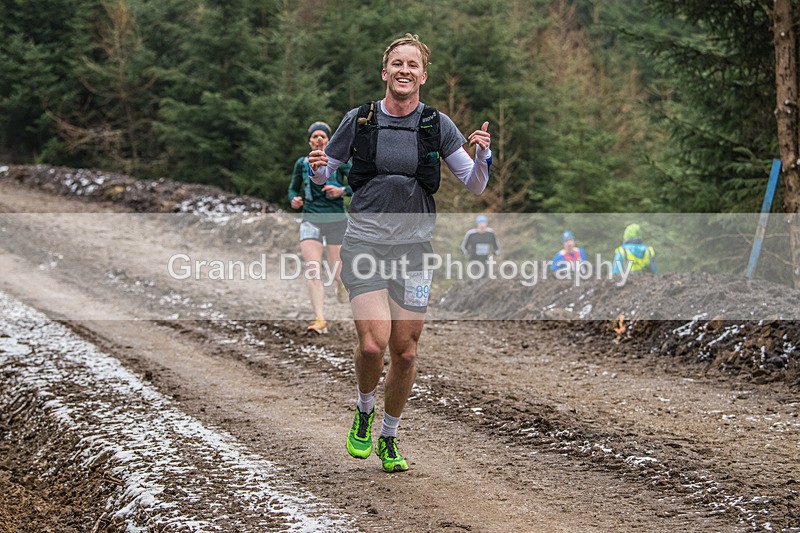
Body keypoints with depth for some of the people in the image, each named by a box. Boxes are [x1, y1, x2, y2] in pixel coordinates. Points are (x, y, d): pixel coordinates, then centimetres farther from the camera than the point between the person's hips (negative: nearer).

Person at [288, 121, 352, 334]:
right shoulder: (302, 163, 7)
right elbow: (293, 188, 20)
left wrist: (343, 190, -17)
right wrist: (294, 200, -2)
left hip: (336, 221, -1)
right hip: (310, 220, 1)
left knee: (338, 274, 3)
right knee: (313, 271, -15)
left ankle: (342, 284, 43)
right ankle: (319, 320, -20)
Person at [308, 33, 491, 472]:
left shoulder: (437, 125, 0)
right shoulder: (358, 120, -1)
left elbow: (475, 186, 3)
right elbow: (325, 175, 12)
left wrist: (481, 156, -18)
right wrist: (318, 168, -12)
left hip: (414, 248, 1)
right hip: (365, 243, -1)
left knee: (405, 353, 4)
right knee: (372, 344, -17)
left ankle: (389, 440, 26)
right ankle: (364, 412, 15)